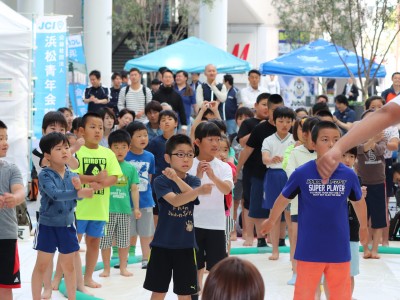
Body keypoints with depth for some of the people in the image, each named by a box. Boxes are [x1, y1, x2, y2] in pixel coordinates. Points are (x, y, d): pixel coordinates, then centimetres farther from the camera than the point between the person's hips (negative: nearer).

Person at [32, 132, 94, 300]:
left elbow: (78, 198, -7)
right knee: (42, 266, 3)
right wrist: (79, 193, -42)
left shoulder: (73, 176, 1)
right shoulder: (45, 175, -16)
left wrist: (79, 188, -29)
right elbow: (55, 194, -31)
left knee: (69, 266, 13)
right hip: (47, 225, -4)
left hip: (67, 225, 5)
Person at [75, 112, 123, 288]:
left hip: (100, 207, 4)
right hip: (79, 206, -4)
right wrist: (95, 178, -27)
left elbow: (114, 177, -1)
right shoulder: (76, 151, -6)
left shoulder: (108, 153, 6)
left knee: (94, 241, 12)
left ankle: (88, 277, 23)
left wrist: (101, 184, -21)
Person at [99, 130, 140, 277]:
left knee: (123, 240, 11)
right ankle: (106, 268, 17)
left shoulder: (131, 168, 3)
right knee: (105, 240, 4)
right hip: (107, 209, -2)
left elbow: (134, 189, 7)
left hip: (124, 209, 2)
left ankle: (123, 267, 23)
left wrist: (136, 208, 3)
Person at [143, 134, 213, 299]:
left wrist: (176, 178, -36)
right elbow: (174, 200, -27)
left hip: (186, 245, 2)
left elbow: (191, 195, -20)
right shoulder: (161, 181, -8)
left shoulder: (194, 180, 3)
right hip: (162, 244, -2)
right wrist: (199, 191, -43)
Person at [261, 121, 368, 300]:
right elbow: (283, 199, 8)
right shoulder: (301, 173, -9)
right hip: (309, 249, -2)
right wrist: (270, 222, 22)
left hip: (339, 249, 2)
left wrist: (363, 227, 30)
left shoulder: (349, 175, -4)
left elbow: (358, 202, 15)